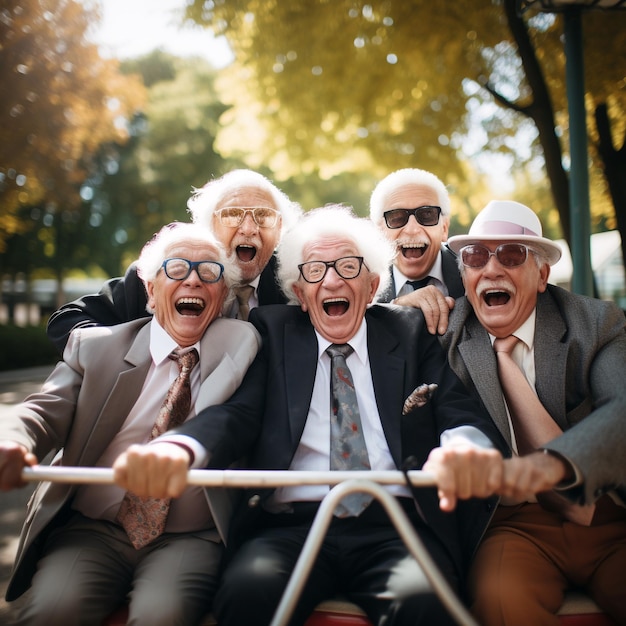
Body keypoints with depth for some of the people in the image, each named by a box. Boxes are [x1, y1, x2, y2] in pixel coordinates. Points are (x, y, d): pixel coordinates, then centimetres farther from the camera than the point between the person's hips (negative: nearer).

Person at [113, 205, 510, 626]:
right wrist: (177, 448, -27)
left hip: (394, 526, 1)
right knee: (250, 589, -30)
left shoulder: (412, 333, 13)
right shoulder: (273, 333, 12)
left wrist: (467, 447, -26)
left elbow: (460, 413, 2)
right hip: (290, 525, 0)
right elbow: (237, 413, -2)